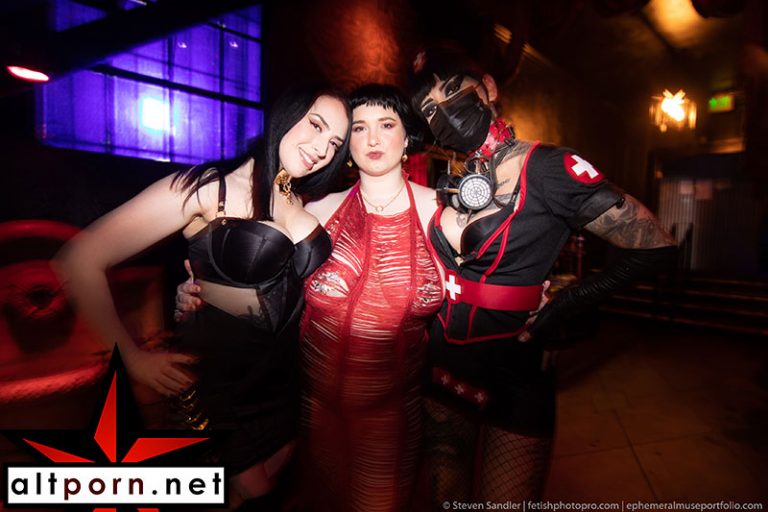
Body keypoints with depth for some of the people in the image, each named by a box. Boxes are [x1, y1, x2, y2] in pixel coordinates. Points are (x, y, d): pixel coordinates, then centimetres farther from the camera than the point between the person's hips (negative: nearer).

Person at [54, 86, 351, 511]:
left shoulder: (307, 203, 1)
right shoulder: (209, 187, -17)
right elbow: (79, 261, -17)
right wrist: (133, 358, -13)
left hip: (286, 376, 6)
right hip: (221, 379, -5)